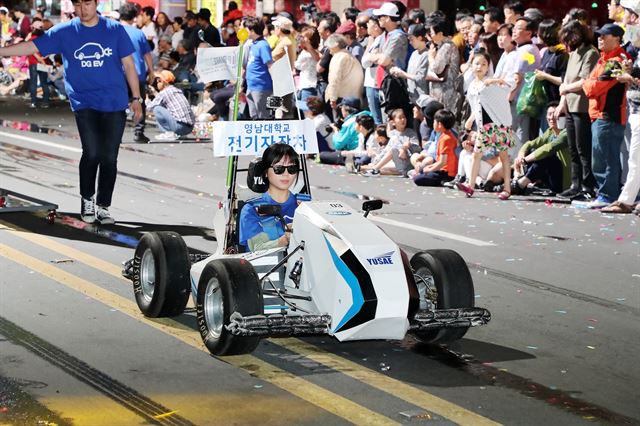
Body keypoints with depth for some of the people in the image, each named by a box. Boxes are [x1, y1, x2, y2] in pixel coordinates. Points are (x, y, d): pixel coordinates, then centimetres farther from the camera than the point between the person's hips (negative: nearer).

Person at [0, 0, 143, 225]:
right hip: (84, 103, -1)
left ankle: (103, 207, 17)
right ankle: (87, 201, 7)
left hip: (114, 104, 1)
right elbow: (33, 46, 0)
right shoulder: (65, 32, 2)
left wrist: (136, 98, 6)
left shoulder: (115, 30, 3)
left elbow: (128, 65, 8)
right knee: (92, 152, -15)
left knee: (109, 157, 2)